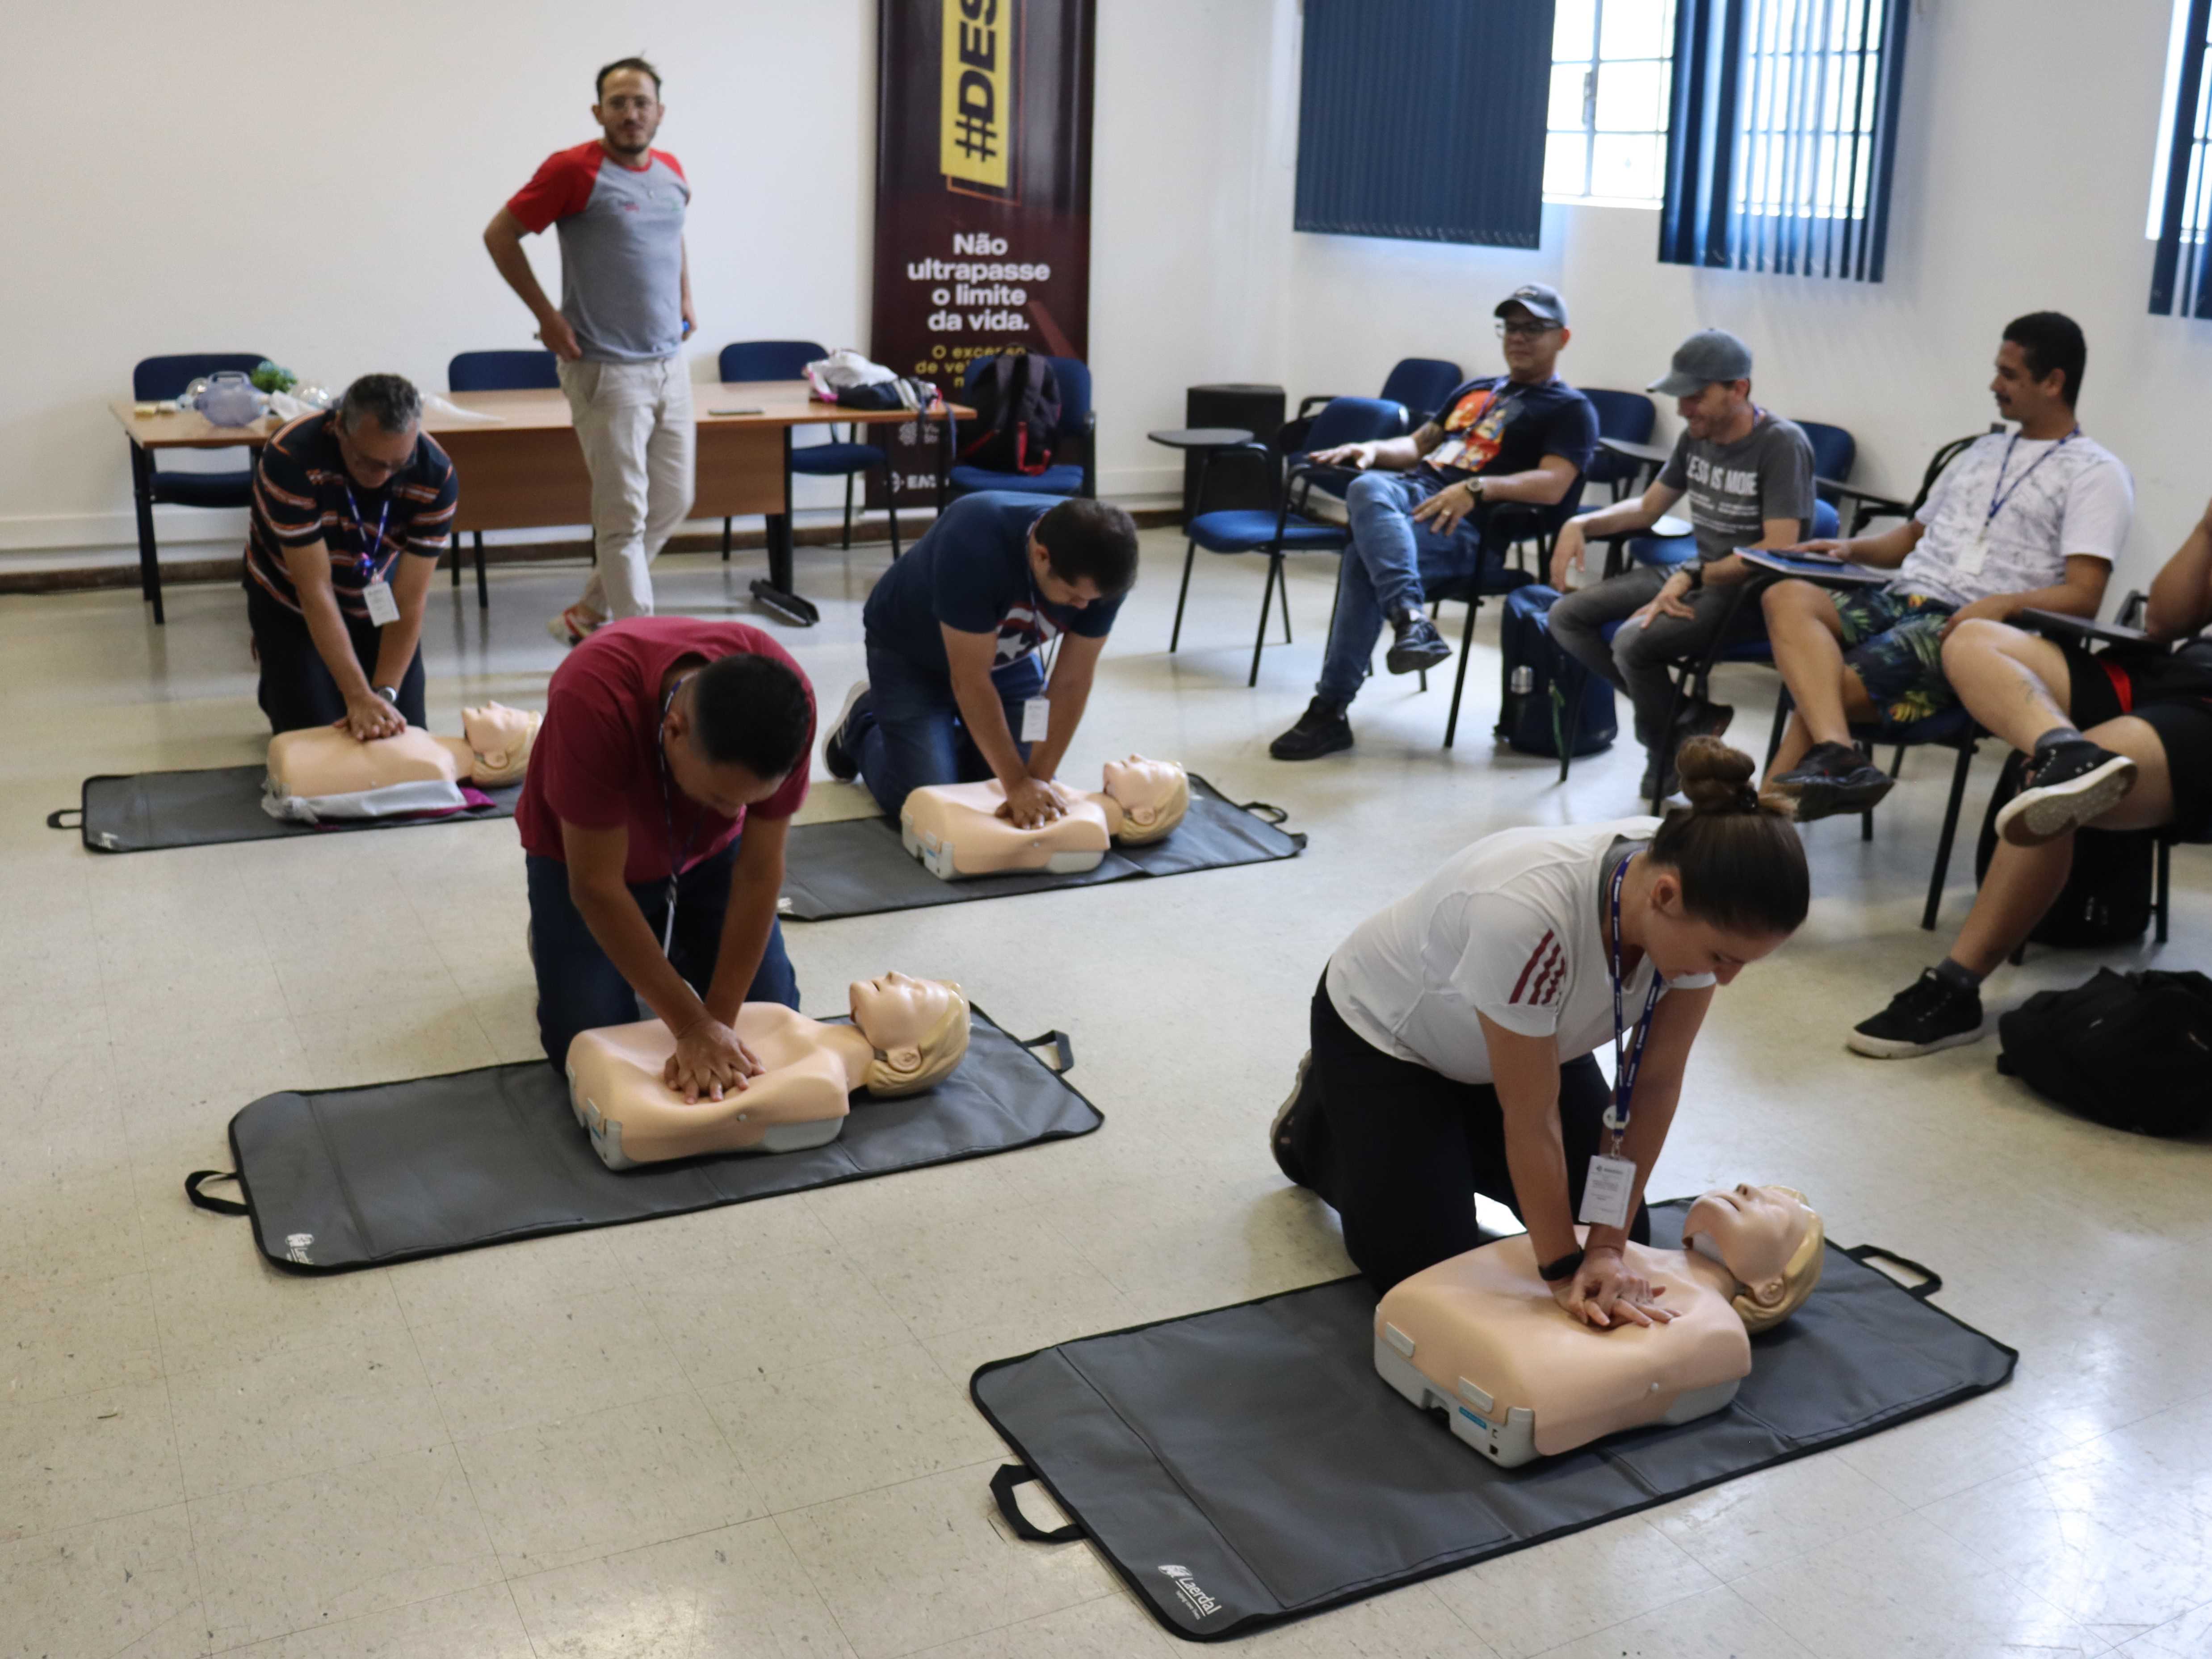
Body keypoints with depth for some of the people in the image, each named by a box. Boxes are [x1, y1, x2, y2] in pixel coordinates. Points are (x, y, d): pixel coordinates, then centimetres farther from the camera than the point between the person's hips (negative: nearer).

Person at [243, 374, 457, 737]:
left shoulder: (436, 477, -29)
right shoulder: (291, 459, -36)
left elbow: (409, 602, -26)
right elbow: (316, 592, -35)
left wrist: (384, 694, -35)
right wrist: (359, 697, -40)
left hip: (377, 602, 2)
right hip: (291, 603, -2)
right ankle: (275, 692, 28)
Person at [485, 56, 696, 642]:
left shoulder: (672, 172, 9)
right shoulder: (573, 170, -10)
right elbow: (500, 235, -4)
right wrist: (547, 315, -7)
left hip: (670, 364, 7)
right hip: (606, 369, -7)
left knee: (672, 502, 12)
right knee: (624, 516, -4)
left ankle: (588, 614, 26)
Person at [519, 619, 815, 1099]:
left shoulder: (784, 703, -34)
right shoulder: (595, 700, -43)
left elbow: (759, 871, -24)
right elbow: (597, 885, -35)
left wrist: (719, 1020, -26)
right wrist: (694, 1027, -32)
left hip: (709, 852, 3)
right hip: (585, 850, -2)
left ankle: (670, 943, 25)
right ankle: (552, 936, 20)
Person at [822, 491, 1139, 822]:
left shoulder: (1102, 569, -27)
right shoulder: (974, 545, -41)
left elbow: (1071, 683, -20)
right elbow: (970, 680, -35)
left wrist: (1038, 781, -27)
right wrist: (1018, 784, -34)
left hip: (1009, 657, 4)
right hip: (911, 654, -4)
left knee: (1039, 804, -4)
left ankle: (962, 736, 24)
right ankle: (862, 726, 18)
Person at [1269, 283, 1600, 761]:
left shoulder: (1571, 410, 7)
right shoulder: (1475, 391, 31)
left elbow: (1551, 486, -10)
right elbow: (1419, 445, 34)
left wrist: (1477, 488, -25)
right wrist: (1373, 450, 10)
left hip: (1468, 527, -6)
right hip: (1411, 489, 6)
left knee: (1363, 562, -34)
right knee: (1368, 486, -33)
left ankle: (1330, 711, -33)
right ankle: (1411, 619, -51)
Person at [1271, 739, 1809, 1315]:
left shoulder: (1699, 890, -27)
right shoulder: (1528, 913, -45)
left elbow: (1655, 1084, -18)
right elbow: (1531, 1119, -32)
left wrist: (1606, 1247, -20)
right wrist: (1564, 1271, -22)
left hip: (1532, 1035, 6)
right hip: (1387, 1027, -5)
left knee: (1623, 1233, 4)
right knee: (1427, 1267, -7)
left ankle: (1452, 1139, 26)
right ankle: (1320, 1119, 19)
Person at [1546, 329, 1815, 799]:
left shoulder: (1781, 444, -16)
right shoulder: (1696, 436, 6)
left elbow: (1780, 550, -23)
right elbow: (1648, 507, 19)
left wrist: (1692, 578, -27)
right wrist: (1582, 523, 2)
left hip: (1753, 588, -9)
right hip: (1698, 573, 9)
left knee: (1633, 640, -30)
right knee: (1567, 618, -2)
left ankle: (1668, 754, -1)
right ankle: (1687, 715, 0)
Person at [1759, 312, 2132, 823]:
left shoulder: (2097, 474, 3)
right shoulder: (1985, 450, 27)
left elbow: (2084, 598, -8)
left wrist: (2006, 603, -27)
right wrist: (1854, 548, 12)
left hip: (1966, 628, -6)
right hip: (1899, 599, 7)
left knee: (1824, 695, -30)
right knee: (1787, 597, -26)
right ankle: (1837, 757, -46)